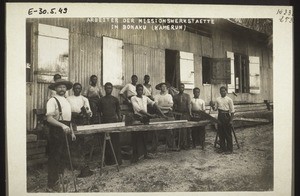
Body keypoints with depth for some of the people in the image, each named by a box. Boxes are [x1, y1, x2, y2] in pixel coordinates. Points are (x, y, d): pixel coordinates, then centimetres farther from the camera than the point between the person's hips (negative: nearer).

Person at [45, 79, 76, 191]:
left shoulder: (66, 101, 16)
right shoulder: (52, 101, -9)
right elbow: (49, 118, -19)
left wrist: (72, 132, 19)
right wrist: (62, 125, -31)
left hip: (65, 131, 8)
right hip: (56, 132, -8)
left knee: (63, 156, 16)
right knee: (54, 157, -2)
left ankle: (61, 178, 30)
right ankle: (52, 184, 7)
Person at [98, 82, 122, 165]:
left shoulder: (115, 99, 10)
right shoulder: (101, 100, 10)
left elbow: (118, 110, 11)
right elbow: (99, 111, 11)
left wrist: (119, 118, -1)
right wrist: (101, 116, -4)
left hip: (114, 121, 0)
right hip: (105, 121, 1)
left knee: (116, 141, -2)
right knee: (106, 142, 2)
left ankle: (118, 160, 3)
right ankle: (108, 160, 10)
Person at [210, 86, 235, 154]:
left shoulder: (229, 99, -3)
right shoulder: (218, 99, 9)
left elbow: (232, 111, -3)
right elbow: (215, 108, 12)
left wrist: (231, 120, -9)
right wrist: (212, 106, -9)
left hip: (226, 116, -4)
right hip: (220, 116, 4)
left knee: (228, 134, 1)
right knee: (220, 133, 9)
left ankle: (229, 149, 11)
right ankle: (222, 148, 20)